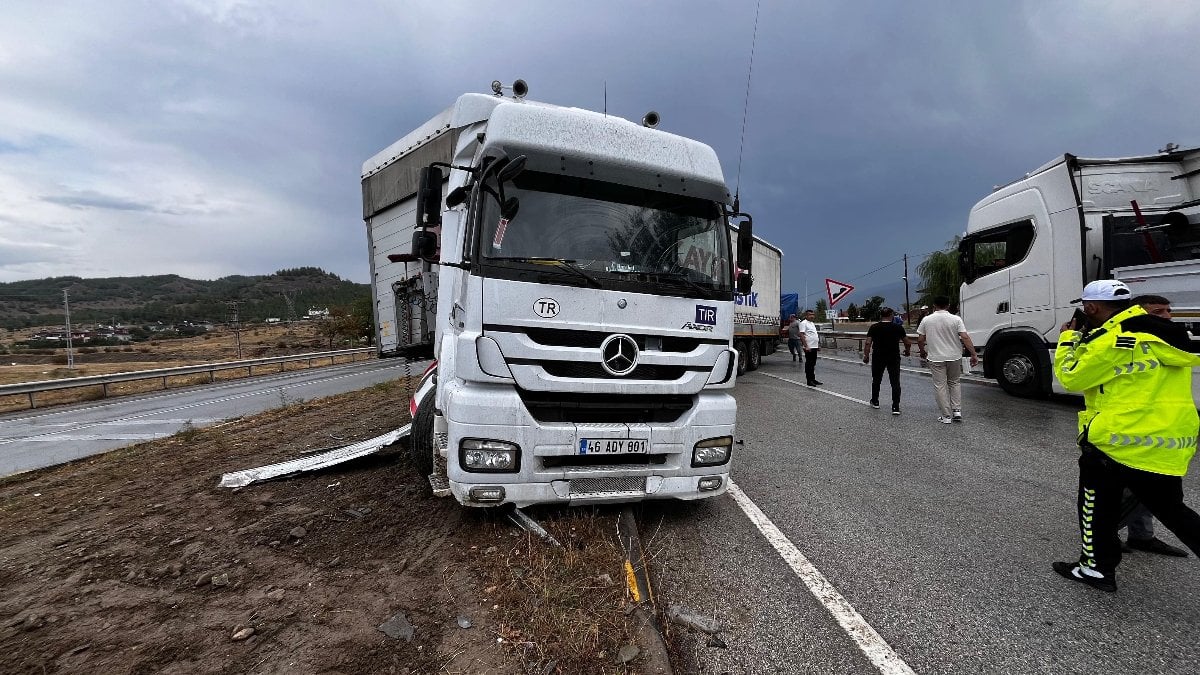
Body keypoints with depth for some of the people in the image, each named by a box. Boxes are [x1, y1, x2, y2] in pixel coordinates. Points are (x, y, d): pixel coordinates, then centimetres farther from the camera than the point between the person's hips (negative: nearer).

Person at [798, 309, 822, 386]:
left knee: (813, 364, 14)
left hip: (814, 347, 9)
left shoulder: (812, 323, 19)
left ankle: (813, 379, 21)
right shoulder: (803, 323, -10)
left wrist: (818, 345, 20)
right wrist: (806, 346, -23)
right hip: (809, 347, -9)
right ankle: (809, 381, 0)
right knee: (809, 364, -4)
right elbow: (801, 335, -18)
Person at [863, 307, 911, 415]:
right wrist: (907, 351, 21)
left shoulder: (874, 327, -3)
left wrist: (866, 356, -2)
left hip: (878, 358, 1)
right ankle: (895, 407, -2)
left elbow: (868, 343, -10)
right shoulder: (898, 327, -2)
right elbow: (907, 343, 2)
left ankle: (875, 402, 30)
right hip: (894, 358, -1)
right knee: (895, 382, 2)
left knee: (876, 380, 17)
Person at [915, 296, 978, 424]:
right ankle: (957, 410, 13)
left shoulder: (926, 320, -4)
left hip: (935, 358, -1)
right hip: (954, 357, 1)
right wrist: (974, 354, -8)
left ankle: (946, 416, 7)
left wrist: (922, 352, 16)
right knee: (954, 383, 20)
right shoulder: (956, 319, -5)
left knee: (940, 386, 4)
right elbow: (965, 338, -12)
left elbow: (920, 339, -1)